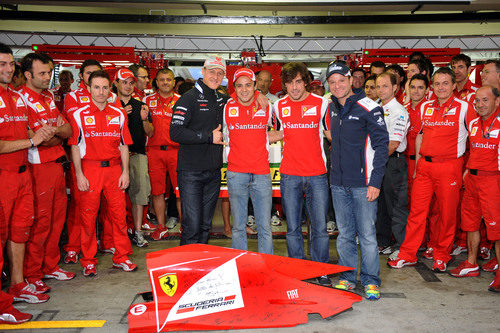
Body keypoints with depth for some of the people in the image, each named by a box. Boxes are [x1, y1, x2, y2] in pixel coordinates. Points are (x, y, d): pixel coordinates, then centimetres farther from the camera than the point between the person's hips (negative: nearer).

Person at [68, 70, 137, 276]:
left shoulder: (118, 115, 10)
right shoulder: (79, 115, 2)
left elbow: (124, 145, 11)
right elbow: (75, 146, 0)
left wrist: (125, 172, 4)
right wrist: (79, 175, -6)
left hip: (114, 168, 2)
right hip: (90, 169, -2)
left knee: (119, 213, 4)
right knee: (88, 216, 3)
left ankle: (121, 257, 16)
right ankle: (88, 261, 16)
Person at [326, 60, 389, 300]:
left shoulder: (369, 108, -9)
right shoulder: (332, 108, 10)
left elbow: (382, 145, -9)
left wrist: (375, 182, -14)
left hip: (363, 183, -5)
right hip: (338, 183, 6)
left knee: (367, 234, 0)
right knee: (344, 233, 12)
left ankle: (371, 281, 13)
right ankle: (347, 278, 23)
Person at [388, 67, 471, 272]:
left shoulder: (464, 107, -1)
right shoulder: (425, 107, 12)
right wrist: (418, 161, 13)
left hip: (449, 165, -3)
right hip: (424, 165, 4)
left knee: (447, 213, 4)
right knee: (417, 211, 4)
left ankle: (441, 257, 19)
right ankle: (408, 255, 13)